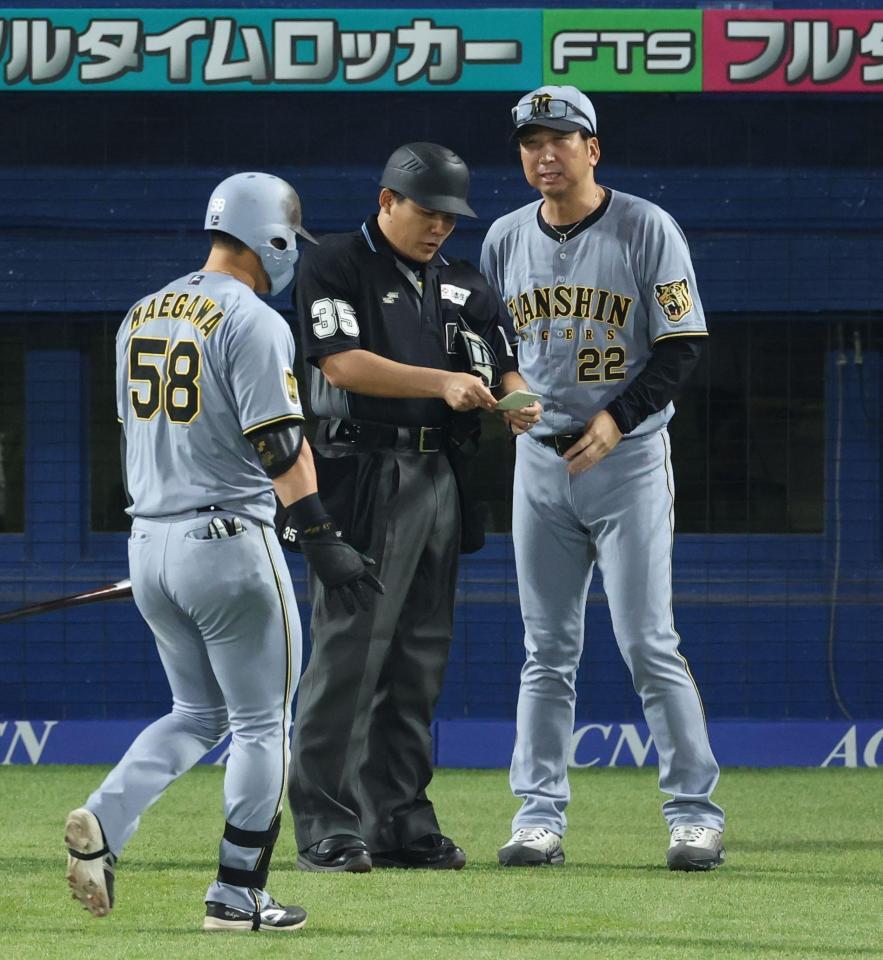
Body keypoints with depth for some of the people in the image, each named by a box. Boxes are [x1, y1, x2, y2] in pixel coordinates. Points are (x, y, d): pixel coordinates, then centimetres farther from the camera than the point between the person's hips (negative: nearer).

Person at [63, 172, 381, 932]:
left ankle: (106, 821, -6)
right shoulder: (253, 322, -12)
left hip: (149, 543, 7)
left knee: (198, 712, 17)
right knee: (263, 723, 5)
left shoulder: (141, 317, 12)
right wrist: (322, 540, -20)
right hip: (230, 540, -7)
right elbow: (279, 442, -19)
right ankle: (238, 896, 4)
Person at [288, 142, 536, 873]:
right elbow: (342, 364, -15)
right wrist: (442, 383, -24)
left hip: (439, 480, 7)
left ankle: (402, 823, 14)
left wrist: (517, 400, -10)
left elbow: (504, 367, 14)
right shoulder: (336, 267, -2)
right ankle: (328, 831, -9)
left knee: (420, 660, 9)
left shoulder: (464, 286, 18)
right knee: (348, 653, -10)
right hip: (362, 477, -7)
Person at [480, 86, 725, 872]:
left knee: (648, 643, -7)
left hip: (628, 455, -4)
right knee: (547, 649, 5)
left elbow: (683, 345, -8)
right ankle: (540, 816, 8)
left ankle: (695, 813, -1)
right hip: (541, 460, 4)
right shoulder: (506, 239, 8)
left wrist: (617, 419, -18)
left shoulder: (646, 230, -6)